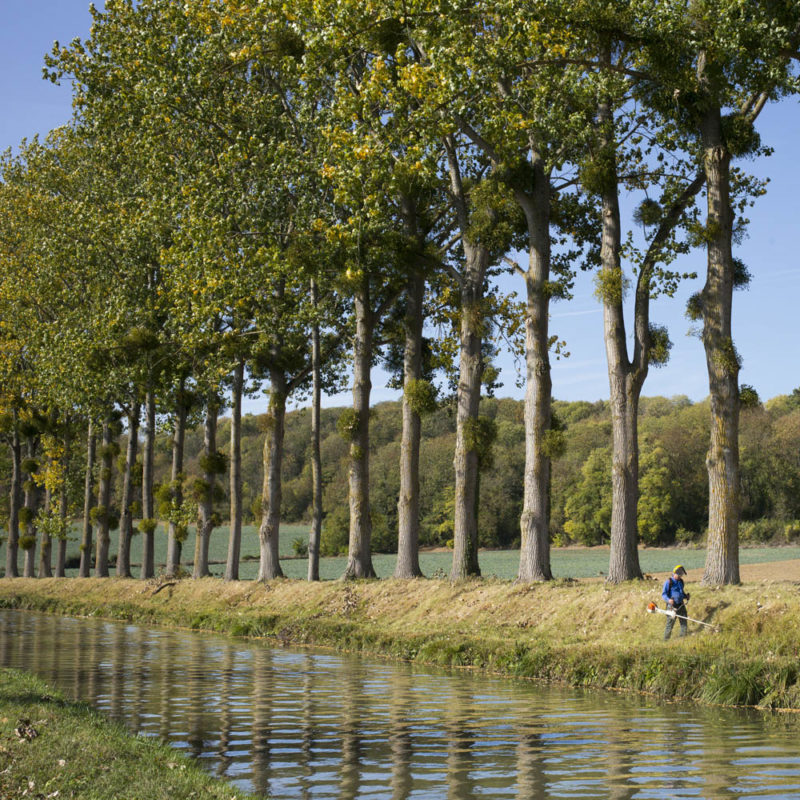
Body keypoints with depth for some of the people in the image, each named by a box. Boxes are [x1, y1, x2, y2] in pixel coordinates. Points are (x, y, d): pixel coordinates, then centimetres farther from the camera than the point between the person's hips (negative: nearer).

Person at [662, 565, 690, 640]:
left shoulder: (681, 581, 13)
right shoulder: (668, 582, -10)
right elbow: (664, 594, -12)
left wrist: (686, 596, 5)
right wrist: (668, 600, -31)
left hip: (681, 605, 7)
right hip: (672, 606, -7)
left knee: (684, 622, 10)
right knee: (670, 623, -5)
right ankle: (666, 640, 4)